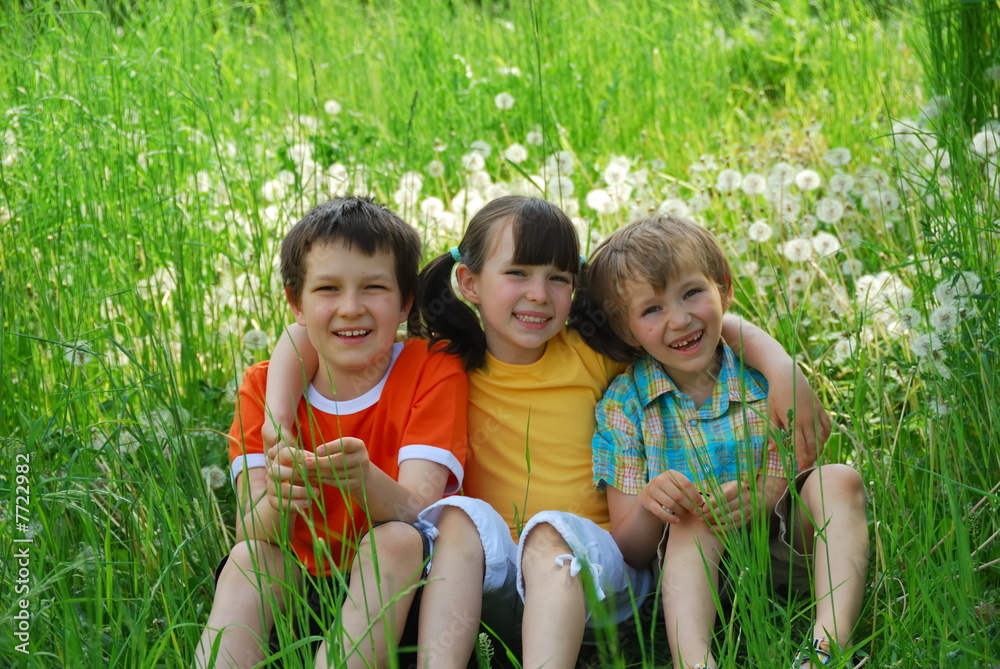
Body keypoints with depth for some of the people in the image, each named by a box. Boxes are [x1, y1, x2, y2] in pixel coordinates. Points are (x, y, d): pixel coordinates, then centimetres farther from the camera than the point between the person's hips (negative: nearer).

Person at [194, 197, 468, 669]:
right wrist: (278, 501, -39)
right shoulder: (265, 387, -1)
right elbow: (252, 535, -14)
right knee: (248, 556, -27)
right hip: (295, 590, 2)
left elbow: (417, 514, -20)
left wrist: (365, 481, -43)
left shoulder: (433, 372, -6)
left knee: (397, 540, -31)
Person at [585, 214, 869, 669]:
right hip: (690, 569, -1)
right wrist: (648, 506, -31)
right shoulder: (624, 404, -5)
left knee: (836, 479, -23)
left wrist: (759, 501, -31)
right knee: (692, 520, -31)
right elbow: (628, 553, -7)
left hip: (781, 547, 1)